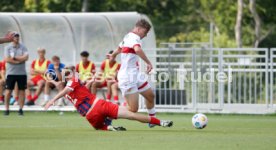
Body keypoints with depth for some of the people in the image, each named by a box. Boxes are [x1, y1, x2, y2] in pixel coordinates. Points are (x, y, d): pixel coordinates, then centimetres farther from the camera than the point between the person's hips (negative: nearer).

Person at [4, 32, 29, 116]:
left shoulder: (23, 47, 6)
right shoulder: (7, 48, 2)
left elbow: (26, 57, -9)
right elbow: (7, 59, -10)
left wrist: (14, 57, -12)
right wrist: (19, 61, -12)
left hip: (22, 73, 1)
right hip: (11, 73, -1)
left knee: (22, 91, 1)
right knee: (8, 91, -2)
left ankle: (21, 109, 7)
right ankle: (7, 109, 4)